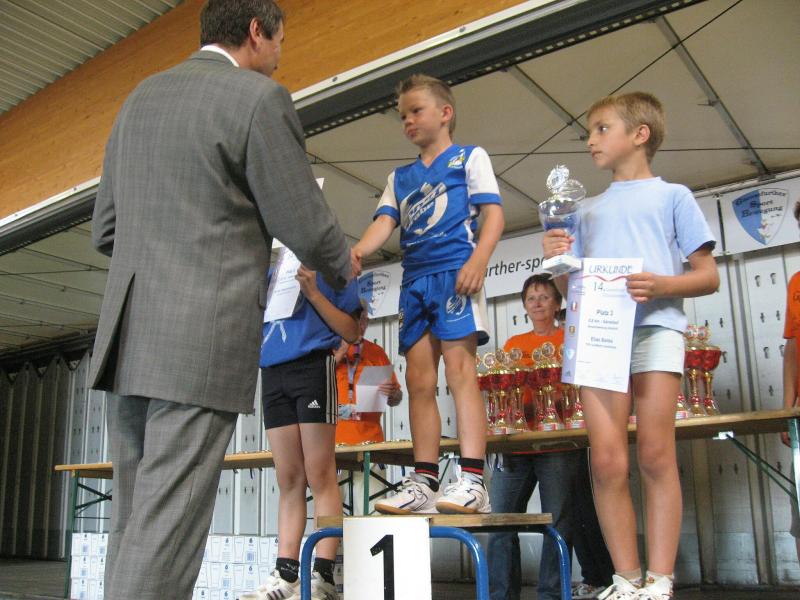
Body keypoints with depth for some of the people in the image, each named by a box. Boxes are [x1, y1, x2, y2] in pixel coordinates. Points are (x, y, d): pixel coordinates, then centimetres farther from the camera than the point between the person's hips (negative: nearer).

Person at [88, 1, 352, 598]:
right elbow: (306, 228, -4)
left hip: (127, 336, 7)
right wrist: (343, 268, 17)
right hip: (204, 342, -7)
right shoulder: (259, 98, -3)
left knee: (134, 523, 12)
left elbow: (106, 229, 20)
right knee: (166, 530, -5)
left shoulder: (140, 97, 18)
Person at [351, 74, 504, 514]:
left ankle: (472, 481, -17)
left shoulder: (470, 157, 12)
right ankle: (423, 482, 4)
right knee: (419, 380, 1)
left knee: (458, 367, -15)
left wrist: (479, 259, -17)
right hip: (414, 279, 6)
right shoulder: (400, 177, 25)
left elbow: (493, 213, 1)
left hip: (455, 271, -6)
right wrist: (357, 251, -12)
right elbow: (384, 223, 10)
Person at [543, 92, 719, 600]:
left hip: (655, 326, -3)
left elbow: (709, 276, 8)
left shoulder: (672, 196, 13)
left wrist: (663, 285, -12)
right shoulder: (588, 211, 25)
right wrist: (558, 261, 2)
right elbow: (571, 287, 24)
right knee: (607, 461, -5)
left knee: (656, 455, -9)